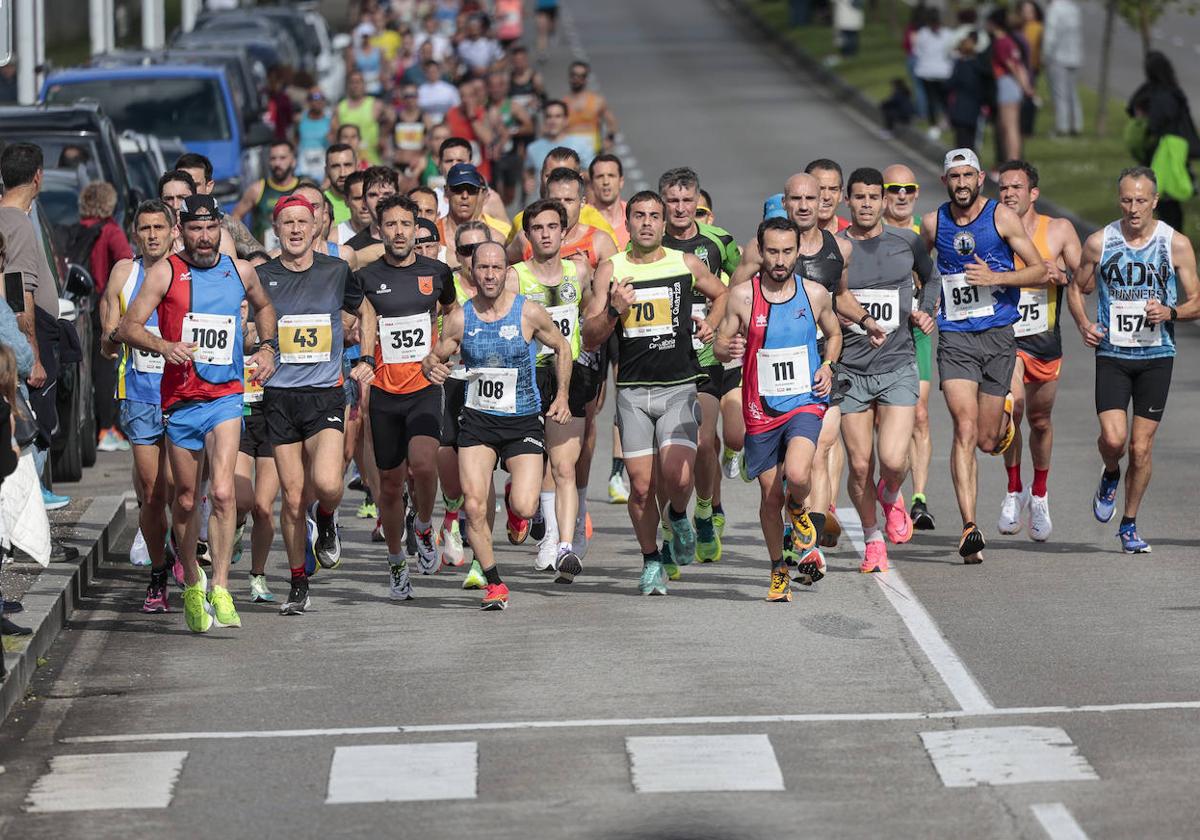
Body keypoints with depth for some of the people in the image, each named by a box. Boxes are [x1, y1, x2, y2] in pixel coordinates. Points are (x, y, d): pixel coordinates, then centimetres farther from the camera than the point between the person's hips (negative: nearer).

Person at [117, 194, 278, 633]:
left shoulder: (240, 271, 7)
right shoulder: (165, 273, -2)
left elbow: (264, 306, 30)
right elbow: (128, 327, -5)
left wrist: (266, 346, 14)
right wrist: (165, 346, -22)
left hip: (225, 396, 0)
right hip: (179, 399, 0)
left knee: (222, 492, -17)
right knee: (186, 499, 9)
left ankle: (220, 589, -16)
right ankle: (191, 585, 28)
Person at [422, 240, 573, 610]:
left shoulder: (529, 312, -7)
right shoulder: (459, 318, -3)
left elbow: (562, 348, 9)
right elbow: (433, 358, 7)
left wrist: (562, 395, 2)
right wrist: (432, 368, -17)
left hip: (524, 422, -1)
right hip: (477, 420, 1)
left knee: (524, 507, -14)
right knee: (475, 508, -11)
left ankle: (514, 498, 25)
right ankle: (494, 584, 6)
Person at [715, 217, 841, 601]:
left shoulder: (816, 294, -1)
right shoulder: (743, 296, -6)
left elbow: (833, 334, 17)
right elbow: (720, 345, 3)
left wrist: (827, 366, -1)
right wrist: (727, 349, -21)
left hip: (805, 403, -1)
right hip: (761, 410, 1)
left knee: (797, 475, -25)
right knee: (770, 496, 7)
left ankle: (798, 510, 12)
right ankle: (778, 571, 28)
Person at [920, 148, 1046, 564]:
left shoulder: (1001, 217, -3)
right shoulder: (933, 223, 4)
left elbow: (1040, 272, -2)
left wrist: (995, 278, -16)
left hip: (999, 336, 0)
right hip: (954, 338, 0)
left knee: (988, 441, 6)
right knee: (965, 429, -16)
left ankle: (1004, 416, 46)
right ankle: (970, 527, -18)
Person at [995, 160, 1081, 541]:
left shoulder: (1059, 231, -1)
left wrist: (1062, 275, -18)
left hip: (1045, 340, 2)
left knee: (1040, 421, 15)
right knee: (1012, 408, -25)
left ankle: (1039, 495, 38)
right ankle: (1014, 490, -6)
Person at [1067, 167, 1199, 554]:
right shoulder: (1099, 242, -1)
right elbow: (1076, 289, 14)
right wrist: (1084, 324, -5)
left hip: (1156, 357, 0)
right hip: (1112, 355, 0)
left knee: (1141, 449, 1)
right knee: (1113, 439, -16)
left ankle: (1130, 525, 19)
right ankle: (1110, 476, 20)